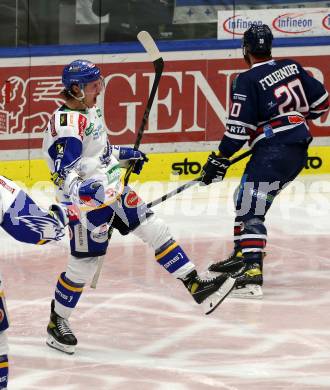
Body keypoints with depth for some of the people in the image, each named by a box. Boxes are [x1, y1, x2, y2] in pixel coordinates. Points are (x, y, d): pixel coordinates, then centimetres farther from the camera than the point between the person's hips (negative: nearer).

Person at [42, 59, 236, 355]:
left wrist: (124, 155, 28)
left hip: (112, 190, 9)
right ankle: (57, 322, 16)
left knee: (155, 229, 3)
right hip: (87, 199, -9)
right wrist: (83, 190, -43)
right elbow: (64, 172, -28)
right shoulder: (66, 122, -20)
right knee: (84, 264, -2)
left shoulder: (91, 111, 11)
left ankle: (196, 286, 6)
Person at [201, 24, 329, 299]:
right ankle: (242, 257, 27)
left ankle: (252, 271, -31)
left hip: (274, 150, -9)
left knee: (250, 209, -16)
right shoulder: (292, 67, 11)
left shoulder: (248, 80, -10)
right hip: (299, 149, 9)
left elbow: (239, 126, -13)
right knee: (245, 198, 21)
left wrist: (220, 160, -6)